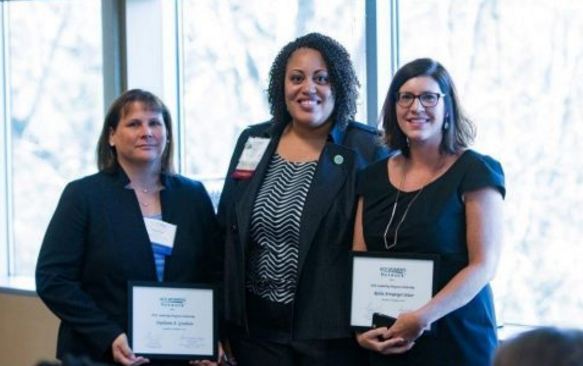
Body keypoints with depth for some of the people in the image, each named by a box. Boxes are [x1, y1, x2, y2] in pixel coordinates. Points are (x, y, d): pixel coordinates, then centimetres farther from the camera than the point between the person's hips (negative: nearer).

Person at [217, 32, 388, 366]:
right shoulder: (253, 141, 7)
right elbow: (226, 231, 11)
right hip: (256, 327, 4)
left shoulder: (368, 150, -6)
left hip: (332, 332, -4)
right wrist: (221, 324, 9)